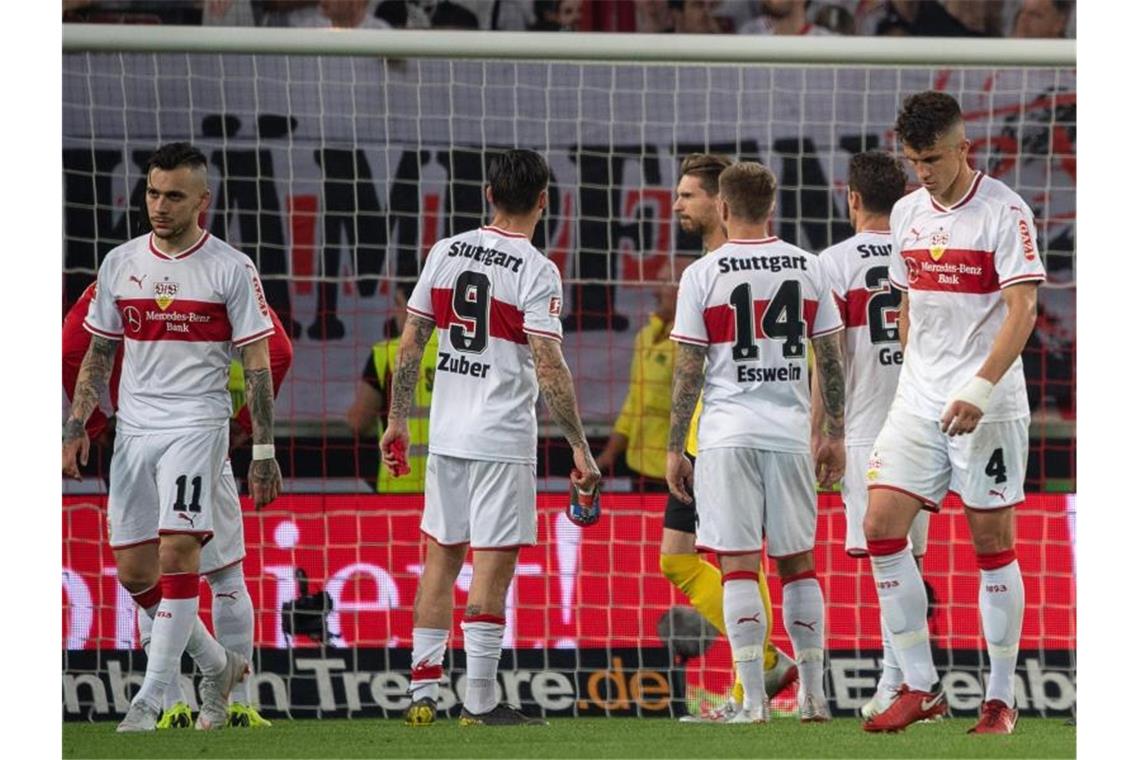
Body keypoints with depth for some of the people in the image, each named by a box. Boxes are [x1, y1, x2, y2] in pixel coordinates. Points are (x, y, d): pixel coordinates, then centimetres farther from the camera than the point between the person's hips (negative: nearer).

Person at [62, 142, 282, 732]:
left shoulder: (230, 269, -3)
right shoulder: (120, 263, 9)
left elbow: (257, 366, -2)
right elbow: (98, 355, 16)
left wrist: (263, 452, -6)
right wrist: (76, 428, 6)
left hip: (196, 425, -5)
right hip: (132, 429, 5)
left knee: (177, 552, -17)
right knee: (134, 572, 4)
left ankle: (150, 697, -13)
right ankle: (217, 666, 24)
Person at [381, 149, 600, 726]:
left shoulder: (445, 252, 5)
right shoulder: (536, 271, -11)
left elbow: (410, 343, 7)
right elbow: (549, 368, -16)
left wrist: (397, 419, 16)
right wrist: (579, 447, -13)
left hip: (445, 435, 5)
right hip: (502, 440, -5)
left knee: (441, 555, 13)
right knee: (493, 564, -1)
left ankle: (423, 693, 12)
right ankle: (479, 702, -1)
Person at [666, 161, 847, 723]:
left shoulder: (702, 275, -4)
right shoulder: (807, 268, 5)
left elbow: (688, 370, -4)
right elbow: (830, 359, 7)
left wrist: (674, 448, 2)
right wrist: (835, 435, 15)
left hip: (727, 435, -3)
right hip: (790, 431, 3)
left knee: (738, 565, -2)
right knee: (797, 562, 12)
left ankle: (753, 699, -8)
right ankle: (813, 695, 13)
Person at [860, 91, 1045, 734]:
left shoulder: (1005, 212, -10)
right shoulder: (908, 213, 10)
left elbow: (1022, 310, -16)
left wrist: (981, 390, -25)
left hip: (988, 407, -6)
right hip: (919, 403, 6)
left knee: (992, 543, -1)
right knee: (882, 527, -4)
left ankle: (1001, 698, 7)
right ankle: (920, 688, 2)